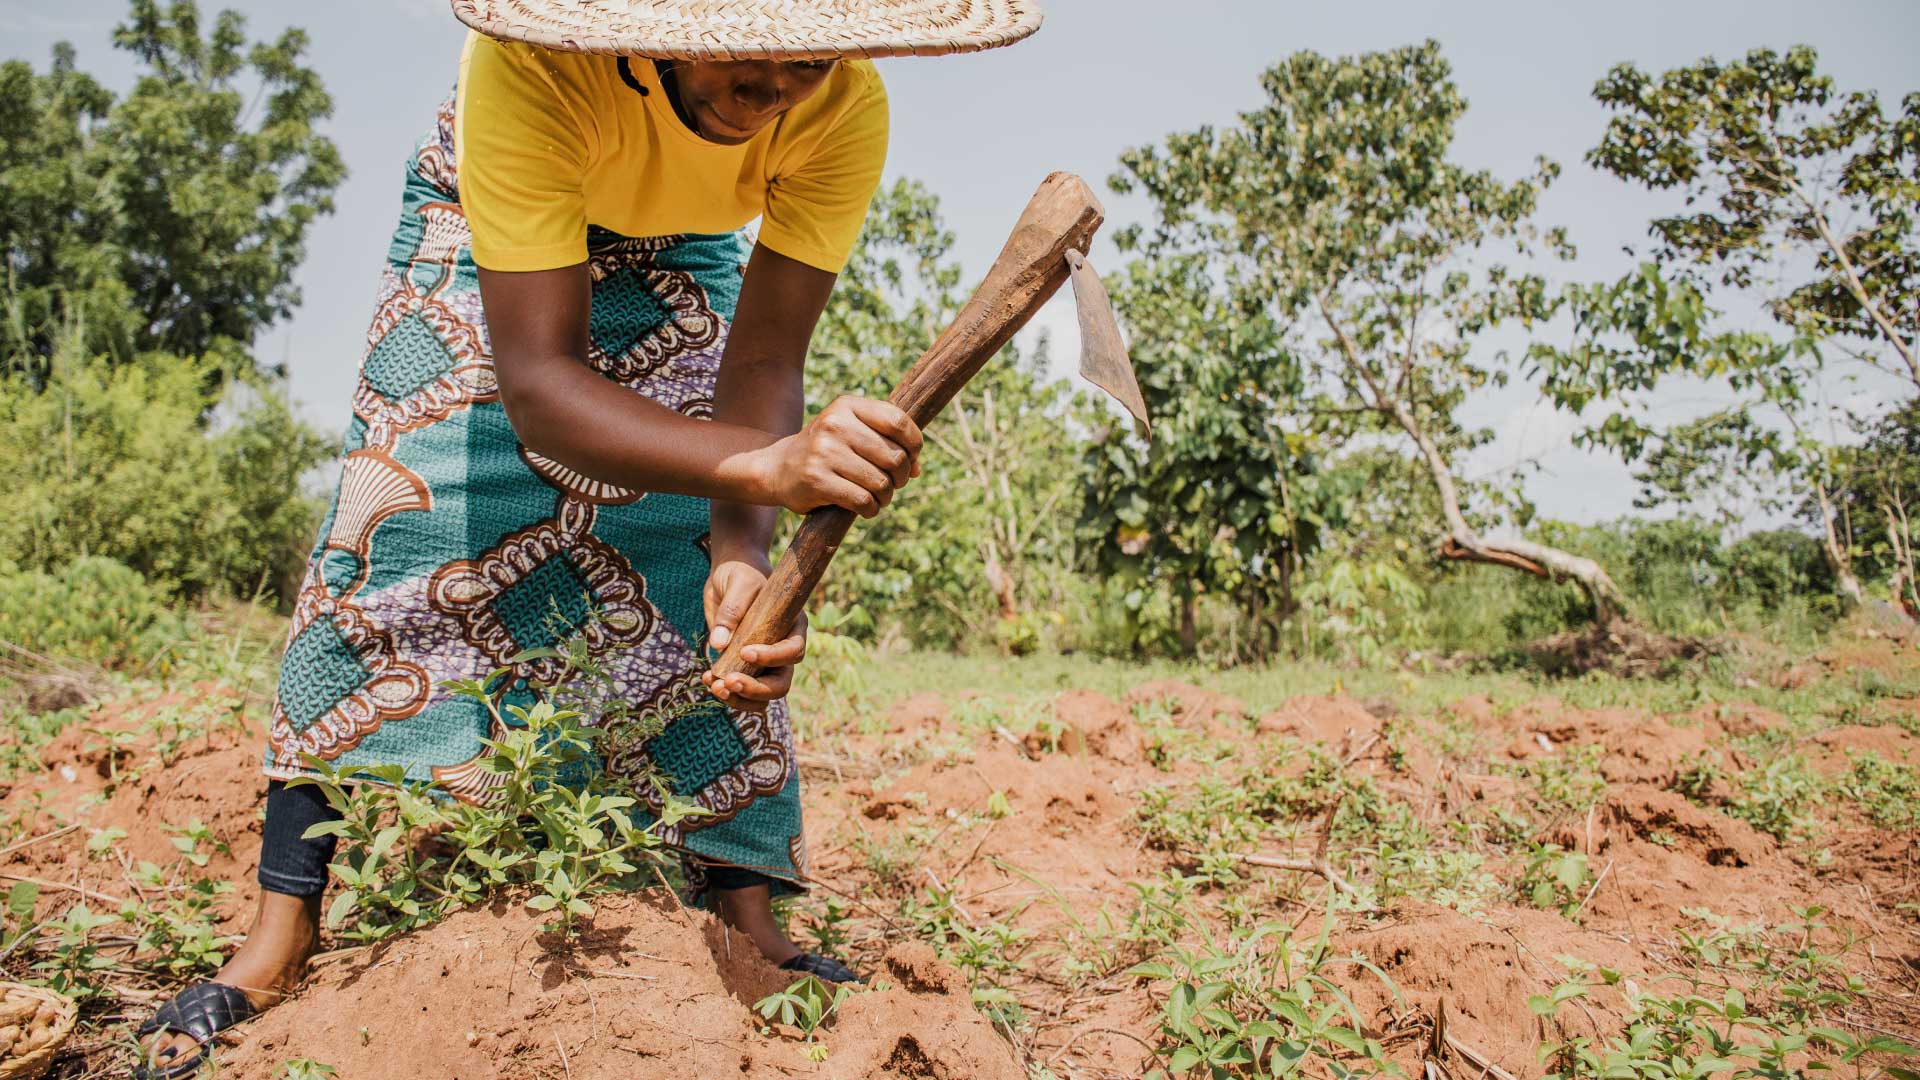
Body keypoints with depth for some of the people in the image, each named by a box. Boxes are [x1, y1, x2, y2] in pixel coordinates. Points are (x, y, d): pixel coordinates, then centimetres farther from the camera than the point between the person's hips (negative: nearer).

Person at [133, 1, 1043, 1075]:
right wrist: (766, 462, -63)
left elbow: (764, 368, -31)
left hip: (682, 257, 2)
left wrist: (743, 548, -51)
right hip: (488, 224, -2)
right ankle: (281, 936, -10)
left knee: (702, 572, -12)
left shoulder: (847, 108, -34)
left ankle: (745, 916, -6)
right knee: (400, 520, -16)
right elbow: (538, 386, -47)